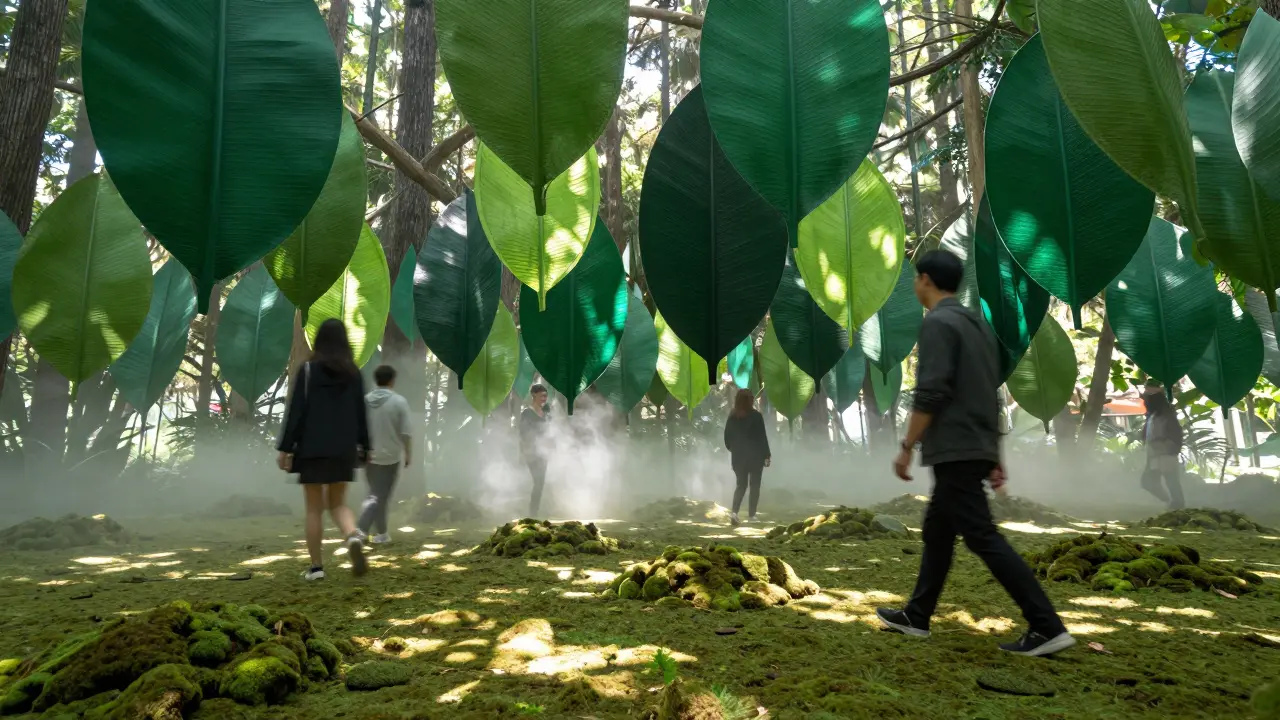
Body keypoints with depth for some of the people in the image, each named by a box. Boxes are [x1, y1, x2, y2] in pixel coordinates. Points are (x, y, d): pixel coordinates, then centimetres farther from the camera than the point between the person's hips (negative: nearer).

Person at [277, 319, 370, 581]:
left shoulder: (308, 369, -5)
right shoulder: (353, 372, 5)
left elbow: (296, 410, -8)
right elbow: (360, 412, 8)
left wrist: (285, 448, -3)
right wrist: (363, 447, 15)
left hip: (312, 448, -3)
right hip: (344, 449, 3)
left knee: (314, 508, 6)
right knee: (338, 502, 13)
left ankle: (316, 566, 9)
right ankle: (353, 537, -16)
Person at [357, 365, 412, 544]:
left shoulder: (365, 400, 0)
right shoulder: (399, 401, -10)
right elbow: (404, 432, -10)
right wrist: (407, 453, 3)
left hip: (370, 455, 4)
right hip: (390, 456, -4)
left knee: (375, 494, 15)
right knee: (381, 496, 4)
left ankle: (382, 533, 20)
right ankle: (361, 528, -11)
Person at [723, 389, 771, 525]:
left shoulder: (732, 417, 1)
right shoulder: (756, 416, -11)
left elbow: (727, 438, 4)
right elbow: (762, 437, -11)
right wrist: (767, 455, -3)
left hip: (738, 456, 4)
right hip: (755, 456, -4)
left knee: (741, 485, 11)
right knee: (754, 486, 8)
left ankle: (734, 512, -7)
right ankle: (751, 515, 7)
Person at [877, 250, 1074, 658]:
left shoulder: (938, 323, -13)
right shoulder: (977, 323, 17)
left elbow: (931, 393, -21)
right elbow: (988, 395, 18)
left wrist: (907, 448, -14)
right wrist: (995, 457, 21)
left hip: (954, 451, -10)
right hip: (975, 449, 10)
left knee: (983, 538, -6)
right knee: (937, 531, 16)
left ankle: (1047, 627, -4)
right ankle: (916, 616, 25)